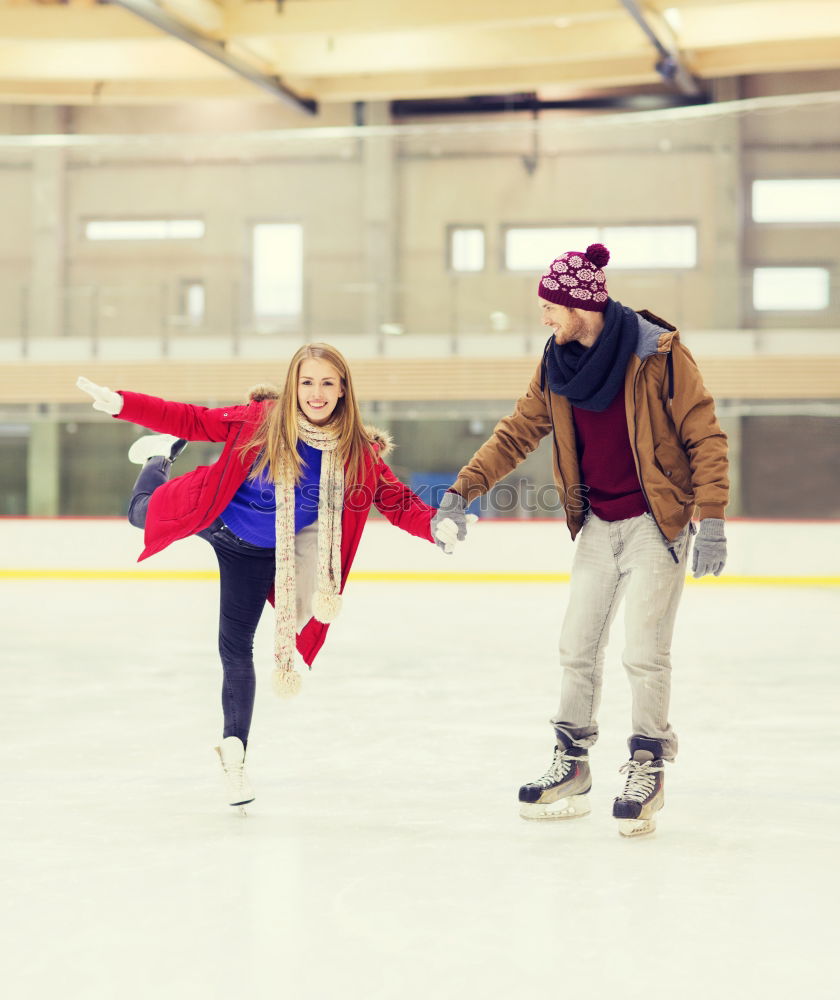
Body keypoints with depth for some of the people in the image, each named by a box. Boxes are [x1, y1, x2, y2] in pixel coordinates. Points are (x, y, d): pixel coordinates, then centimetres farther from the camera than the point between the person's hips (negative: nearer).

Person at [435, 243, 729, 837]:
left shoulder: (657, 353, -15)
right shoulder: (558, 364, 2)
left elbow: (705, 436, -13)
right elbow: (518, 433, 10)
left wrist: (712, 522, -17)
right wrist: (463, 490, 2)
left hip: (656, 521, -6)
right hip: (598, 524, 6)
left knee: (643, 652, -7)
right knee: (578, 646, 8)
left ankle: (648, 772, 8)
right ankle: (572, 766, 21)